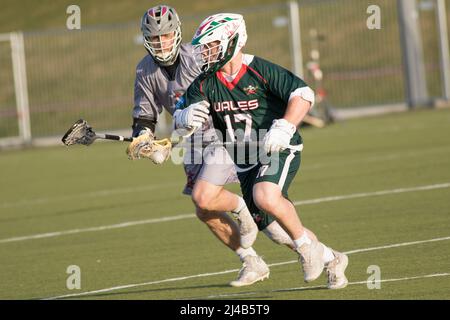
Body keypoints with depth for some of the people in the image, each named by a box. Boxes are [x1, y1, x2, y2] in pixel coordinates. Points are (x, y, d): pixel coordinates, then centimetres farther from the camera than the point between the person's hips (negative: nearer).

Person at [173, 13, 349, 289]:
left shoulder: (260, 70, -14)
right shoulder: (206, 84, 2)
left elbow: (303, 94, -18)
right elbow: (180, 115, 1)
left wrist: (284, 128, -30)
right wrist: (187, 117, -23)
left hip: (280, 151, -7)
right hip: (246, 162, 7)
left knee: (265, 197, -34)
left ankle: (307, 246, -12)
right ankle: (330, 259, 26)